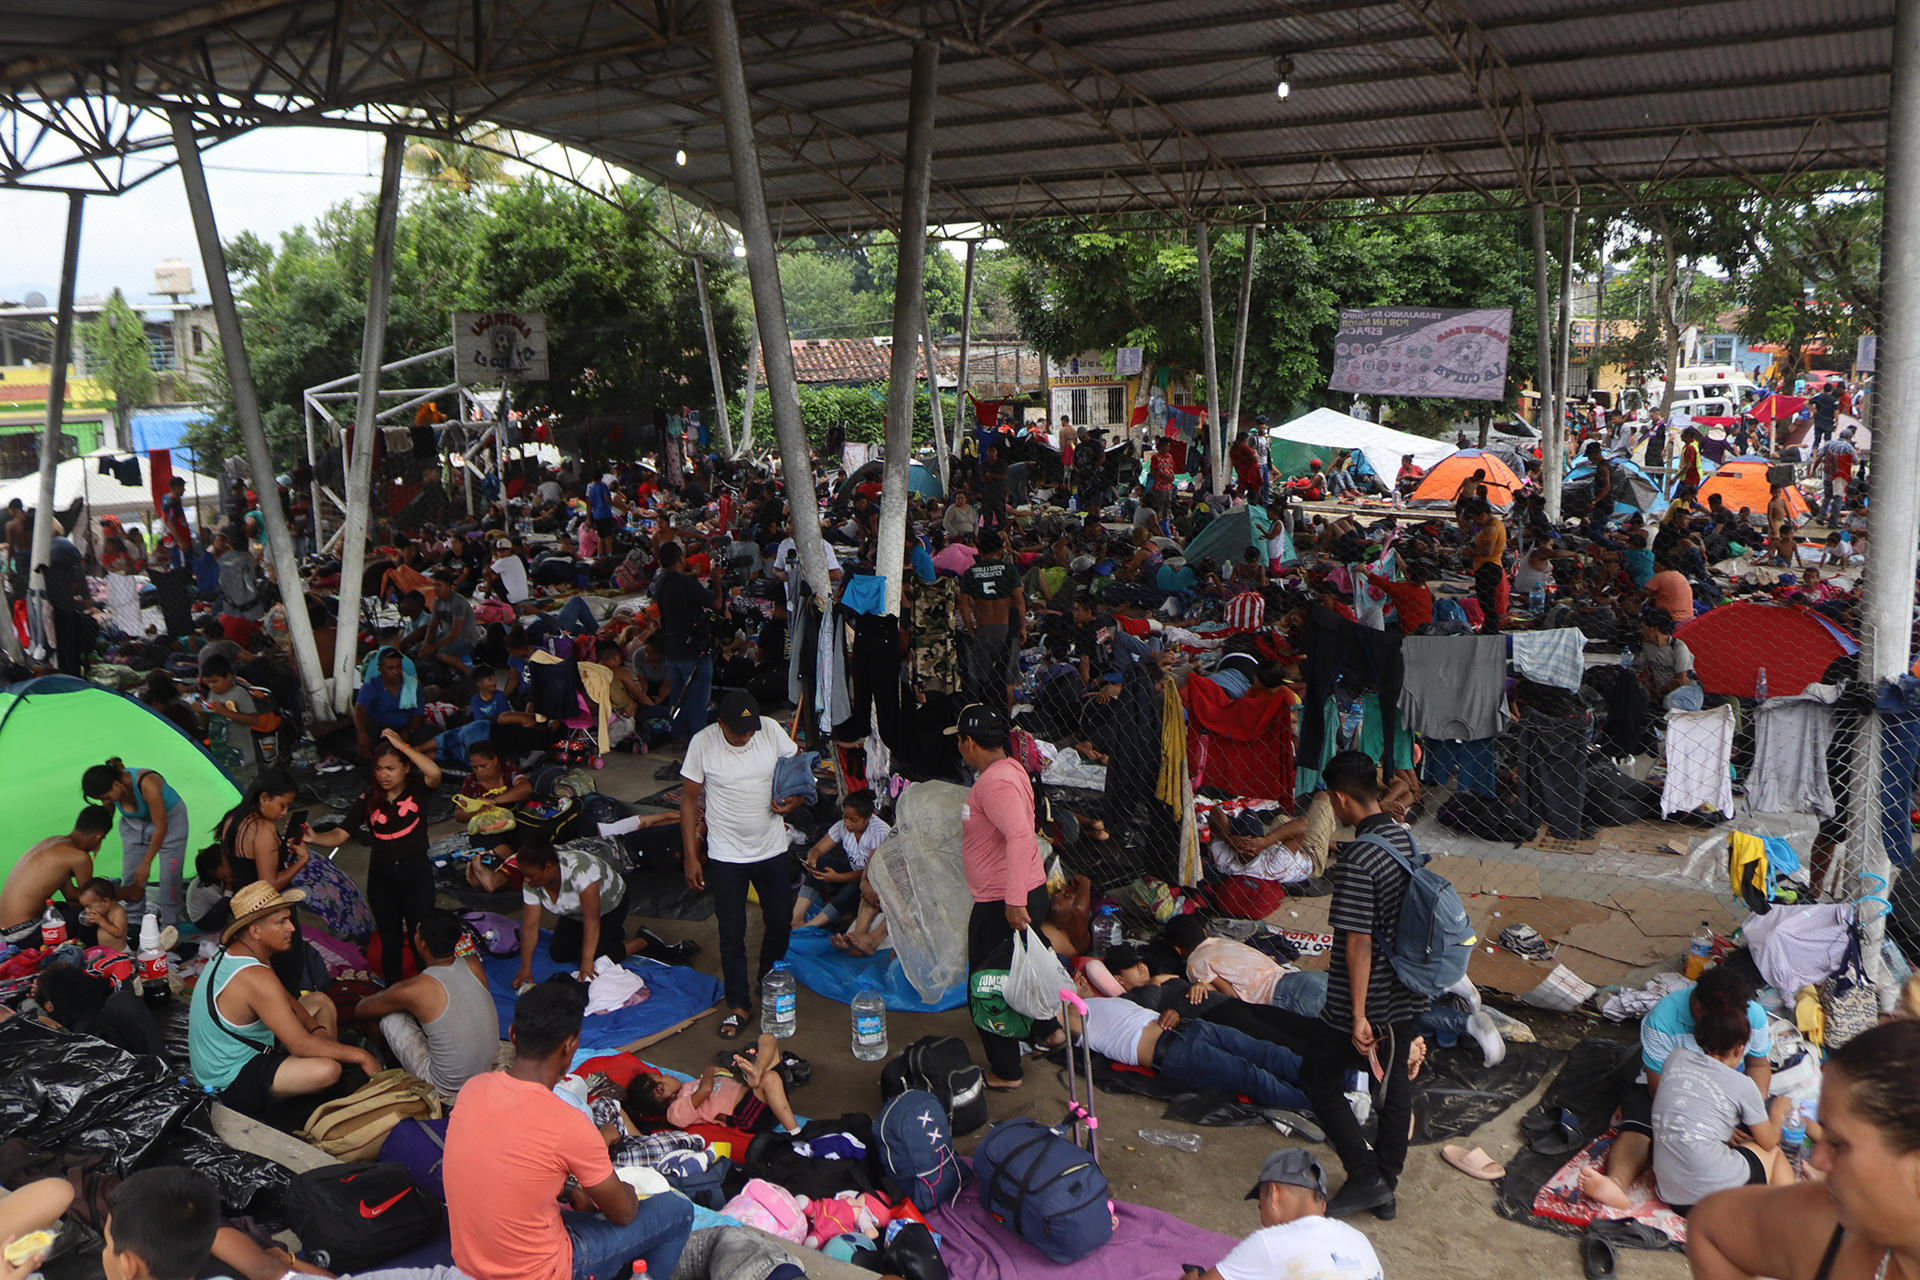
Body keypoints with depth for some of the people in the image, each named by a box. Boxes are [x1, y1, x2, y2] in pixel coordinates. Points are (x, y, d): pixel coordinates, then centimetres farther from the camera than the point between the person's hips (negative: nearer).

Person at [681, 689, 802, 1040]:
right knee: (731, 934, 3)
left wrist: (795, 799, -17)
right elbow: (689, 801, -5)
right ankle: (738, 1006, 19)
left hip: (773, 850, 2)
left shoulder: (771, 730, -11)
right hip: (726, 855, -2)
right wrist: (691, 857, -6)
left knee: (780, 922, 15)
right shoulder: (703, 743, -14)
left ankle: (770, 976, 43)